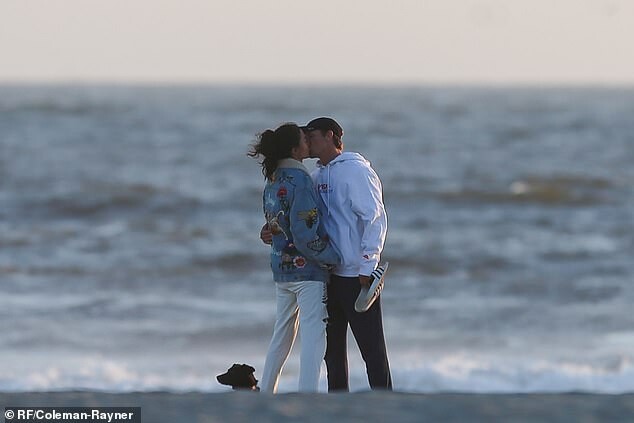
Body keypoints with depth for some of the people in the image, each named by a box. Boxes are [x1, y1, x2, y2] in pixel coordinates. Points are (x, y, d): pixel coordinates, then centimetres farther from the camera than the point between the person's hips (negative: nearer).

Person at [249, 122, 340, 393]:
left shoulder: (273, 180, 9)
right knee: (313, 338, -6)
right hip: (307, 269, -8)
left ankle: (265, 396, 25)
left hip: (281, 268, 8)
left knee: (281, 337, 19)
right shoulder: (299, 180, -17)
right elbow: (305, 233, -19)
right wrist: (333, 257, -10)